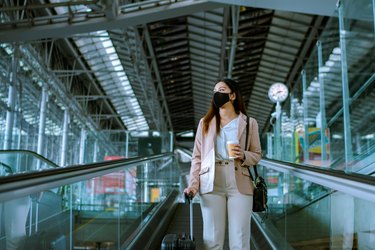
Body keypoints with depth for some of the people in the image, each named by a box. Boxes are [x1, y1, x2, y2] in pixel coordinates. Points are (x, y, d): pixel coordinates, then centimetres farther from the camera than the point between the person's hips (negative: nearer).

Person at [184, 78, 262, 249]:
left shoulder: (249, 123, 9)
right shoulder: (205, 122, 12)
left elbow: (257, 154, 12)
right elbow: (197, 156, 8)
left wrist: (243, 156, -11)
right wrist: (193, 184, -4)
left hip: (240, 185, -1)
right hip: (211, 184, 1)